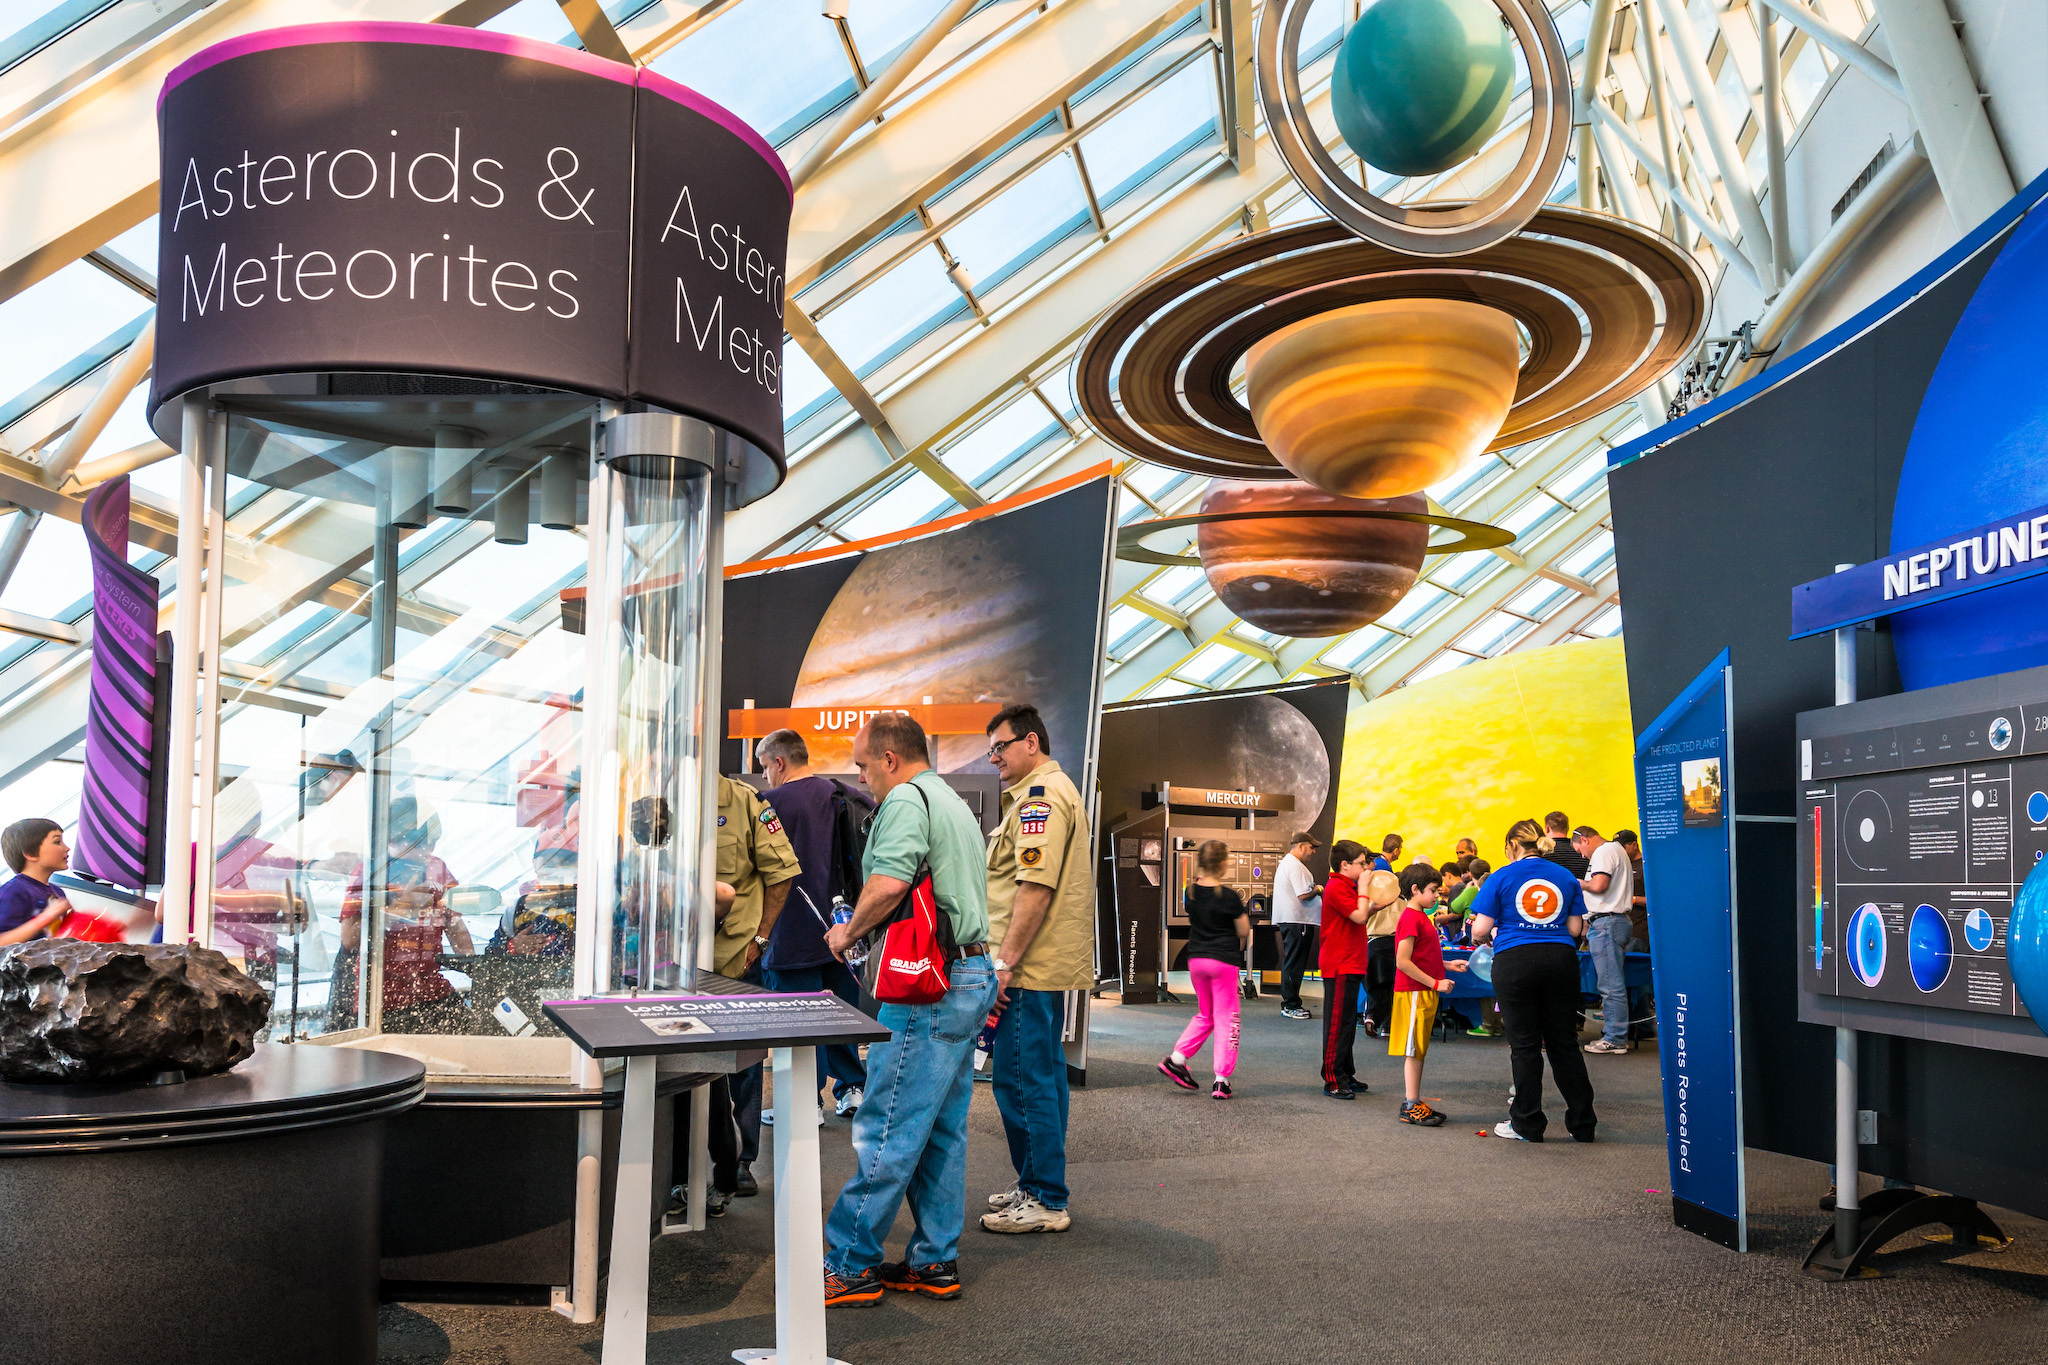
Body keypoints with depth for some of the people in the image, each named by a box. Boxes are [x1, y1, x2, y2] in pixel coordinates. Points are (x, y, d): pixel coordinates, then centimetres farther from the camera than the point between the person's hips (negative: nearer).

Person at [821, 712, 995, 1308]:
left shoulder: (905, 800, -10)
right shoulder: (956, 805, 22)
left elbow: (888, 883, -25)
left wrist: (848, 931, -8)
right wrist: (868, 928, 23)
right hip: (971, 976, 10)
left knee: (886, 1133, -5)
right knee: (942, 1131, 13)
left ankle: (849, 1265, 0)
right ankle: (935, 1262, 18)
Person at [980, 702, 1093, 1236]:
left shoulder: (1040, 796, -14)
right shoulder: (1058, 790, 21)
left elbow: (1036, 887, -23)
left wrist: (1004, 963, -22)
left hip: (1030, 970, -11)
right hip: (1053, 966, 11)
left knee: (1022, 1081, -6)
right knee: (1043, 1076, 15)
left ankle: (1043, 1200, -1)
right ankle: (1040, 1187, 24)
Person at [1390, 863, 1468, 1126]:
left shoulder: (1421, 917, 16)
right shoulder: (1410, 918, -16)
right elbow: (1403, 961, -21)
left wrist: (1448, 965, 13)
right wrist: (1435, 983, -19)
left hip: (1424, 993, 10)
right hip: (1414, 993, -10)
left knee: (1419, 1051, 13)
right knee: (1413, 1051, -5)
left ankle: (1414, 1104, 19)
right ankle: (1411, 1106, 0)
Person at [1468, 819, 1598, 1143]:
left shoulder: (1501, 878, -1)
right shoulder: (1566, 877, 9)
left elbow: (1480, 930, -4)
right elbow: (1575, 928, 9)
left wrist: (1487, 937, 19)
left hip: (1515, 961, -3)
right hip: (1560, 959, 3)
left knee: (1524, 1045, 4)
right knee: (1564, 1043, 11)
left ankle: (1527, 1124, 10)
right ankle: (1582, 1123, 16)